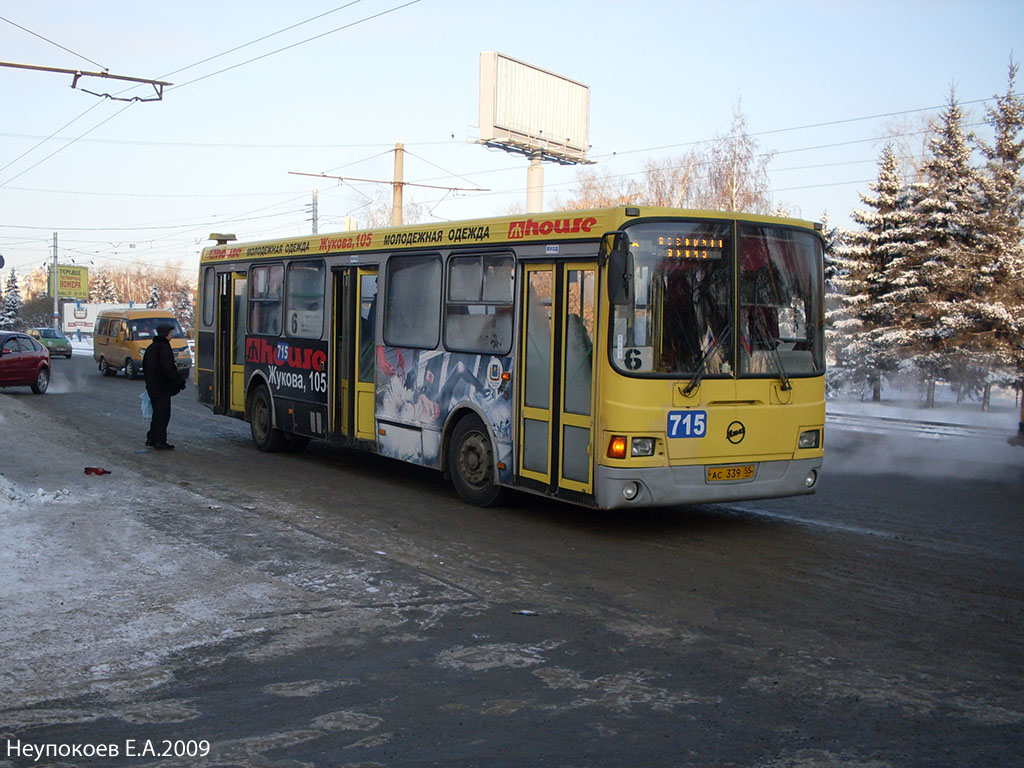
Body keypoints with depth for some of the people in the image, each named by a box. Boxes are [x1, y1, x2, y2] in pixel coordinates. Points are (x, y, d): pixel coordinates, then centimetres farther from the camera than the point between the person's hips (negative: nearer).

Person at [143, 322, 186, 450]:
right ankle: (160, 441, -2)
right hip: (162, 387, -9)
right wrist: (180, 381, -15)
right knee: (163, 414, -3)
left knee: (157, 412, 18)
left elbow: (144, 367, 20)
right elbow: (168, 368, -22)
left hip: (152, 386, 9)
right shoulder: (164, 348, -17)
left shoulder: (151, 347, 13)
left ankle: (151, 439, 22)